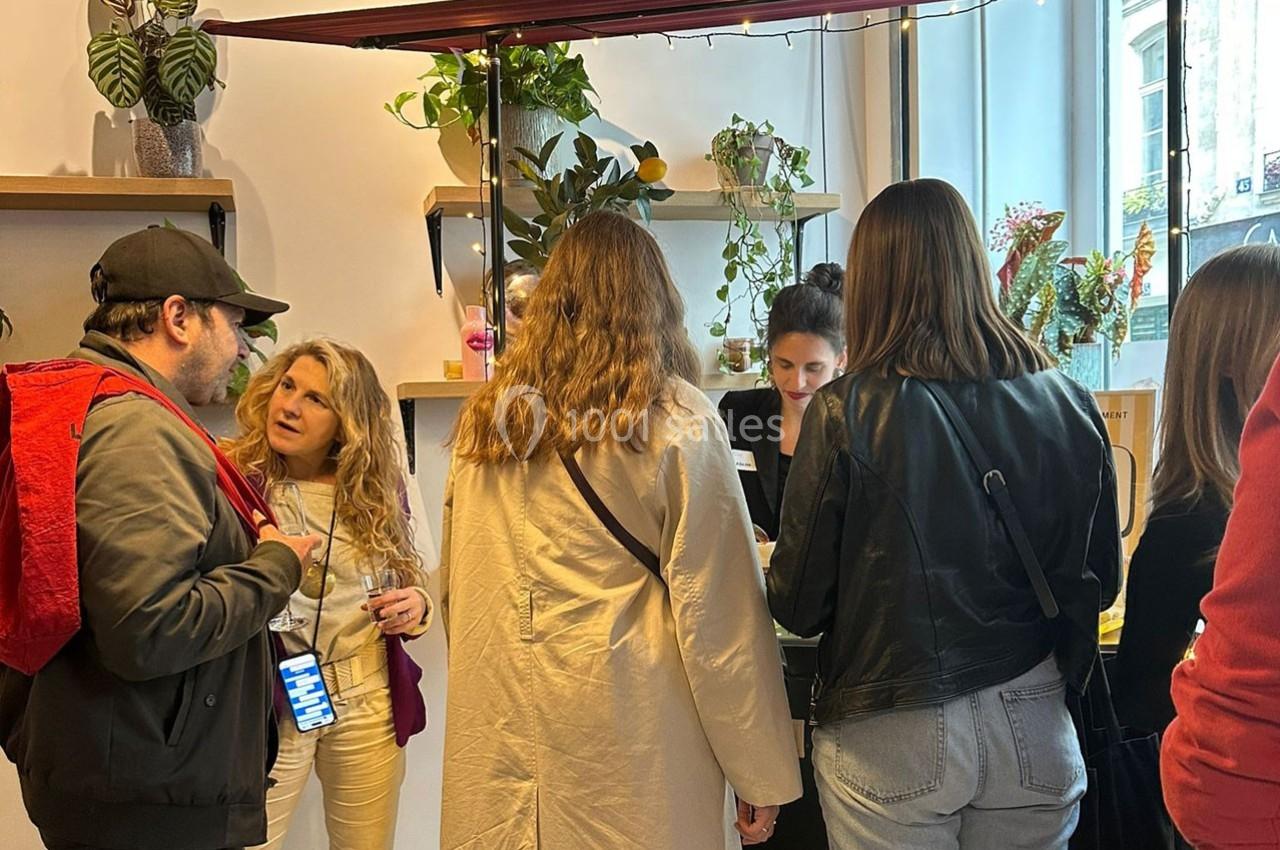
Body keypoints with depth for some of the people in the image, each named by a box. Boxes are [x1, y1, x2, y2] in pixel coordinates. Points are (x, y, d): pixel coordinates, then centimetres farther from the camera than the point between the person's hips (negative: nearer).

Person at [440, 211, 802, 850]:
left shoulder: (484, 420, 3)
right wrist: (762, 772, -3)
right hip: (624, 745, -4)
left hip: (494, 734, 4)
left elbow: (455, 590, 10)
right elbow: (719, 610, -11)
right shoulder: (679, 422, -10)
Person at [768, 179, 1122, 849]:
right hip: (1033, 728, 4)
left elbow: (797, 606, -10)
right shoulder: (1067, 404, -6)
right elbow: (1100, 581, 5)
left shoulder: (844, 413, -17)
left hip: (891, 739, -3)